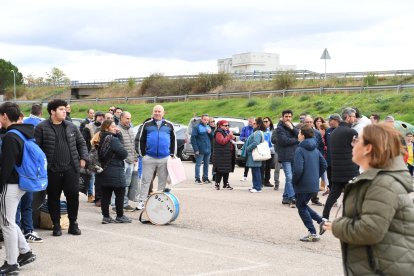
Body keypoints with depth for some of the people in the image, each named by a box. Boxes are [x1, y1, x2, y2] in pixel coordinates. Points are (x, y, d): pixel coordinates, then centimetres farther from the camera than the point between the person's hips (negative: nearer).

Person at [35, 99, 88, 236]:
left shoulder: (71, 127, 9)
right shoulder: (42, 127, -4)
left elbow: (81, 143, 17)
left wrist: (83, 158, 8)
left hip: (71, 168, 3)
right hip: (51, 170, -3)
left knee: (73, 195, 3)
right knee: (53, 198, 6)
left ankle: (73, 224, 17)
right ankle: (56, 225, 19)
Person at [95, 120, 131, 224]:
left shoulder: (101, 140, 9)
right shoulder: (113, 140, -17)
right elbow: (124, 153, -18)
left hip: (103, 172, 8)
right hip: (115, 171, -8)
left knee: (105, 194, 9)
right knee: (120, 194, 3)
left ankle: (106, 217, 11)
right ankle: (120, 216, 9)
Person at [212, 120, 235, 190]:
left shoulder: (227, 132, 19)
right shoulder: (219, 133, -11)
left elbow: (229, 141, 29)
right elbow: (222, 141, -24)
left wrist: (233, 138, 8)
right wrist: (229, 136, -17)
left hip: (228, 155, 9)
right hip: (221, 155, -9)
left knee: (227, 170, 11)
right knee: (220, 170, -7)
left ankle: (225, 184, 18)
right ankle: (217, 184, -1)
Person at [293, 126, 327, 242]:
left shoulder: (300, 150, -16)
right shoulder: (315, 149, 9)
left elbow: (298, 169, -24)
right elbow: (324, 165, 12)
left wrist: (294, 182, -9)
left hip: (303, 185, -8)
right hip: (314, 184, 8)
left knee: (301, 207, 7)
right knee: (303, 205, 23)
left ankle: (312, 233, 5)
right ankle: (321, 221, 13)